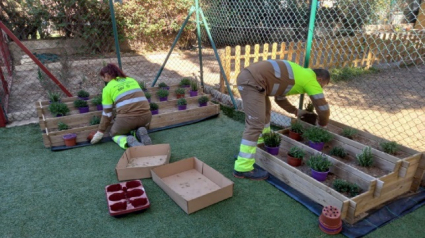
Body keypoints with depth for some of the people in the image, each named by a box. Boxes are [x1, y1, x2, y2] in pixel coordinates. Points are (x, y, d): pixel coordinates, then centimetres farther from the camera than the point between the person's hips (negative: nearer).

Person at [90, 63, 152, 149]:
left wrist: (100, 132, 21)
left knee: (114, 133, 26)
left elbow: (107, 112, 11)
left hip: (127, 118, -4)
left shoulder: (107, 88, 9)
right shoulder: (132, 80, 22)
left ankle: (129, 142, -7)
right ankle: (140, 134, 1)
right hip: (146, 116, 4)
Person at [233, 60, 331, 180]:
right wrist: (321, 125, 25)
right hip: (252, 81, -11)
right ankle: (243, 168, -7)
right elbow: (323, 108, 7)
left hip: (248, 75, 11)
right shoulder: (311, 79, 3)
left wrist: (296, 111, 39)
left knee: (265, 111, 27)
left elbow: (280, 97, 35)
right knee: (255, 125, -11)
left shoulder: (301, 74, 28)